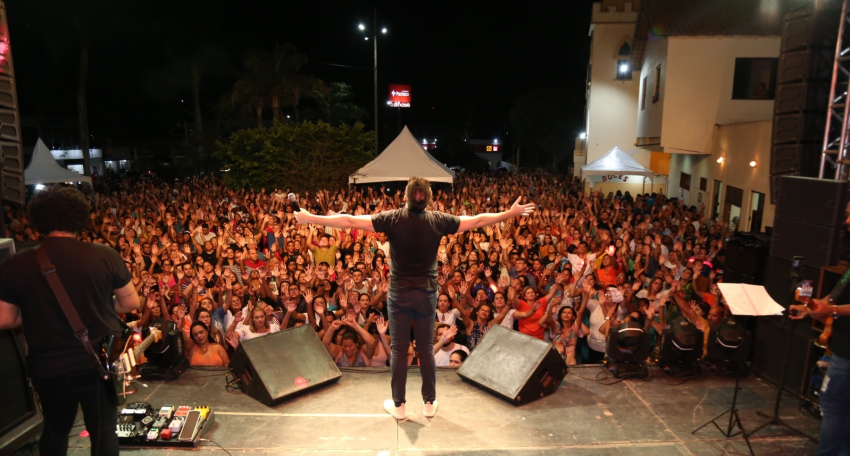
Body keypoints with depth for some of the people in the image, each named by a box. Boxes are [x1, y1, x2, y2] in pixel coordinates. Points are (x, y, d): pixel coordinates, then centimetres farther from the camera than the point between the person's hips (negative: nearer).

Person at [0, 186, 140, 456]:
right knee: (103, 430, 12)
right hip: (100, 361, -1)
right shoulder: (106, 257, -12)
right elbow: (131, 303, -4)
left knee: (55, 430, 26)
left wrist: (33, 313, 13)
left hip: (47, 367, 2)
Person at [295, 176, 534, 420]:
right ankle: (430, 403, 26)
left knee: (399, 350, 9)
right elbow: (477, 221, -2)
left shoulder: (392, 219, -15)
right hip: (427, 292, 2)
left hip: (399, 293, -1)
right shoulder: (438, 220, -10)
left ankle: (398, 404, 21)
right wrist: (511, 213, 10)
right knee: (426, 349, 13)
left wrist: (310, 218, -8)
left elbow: (350, 221, -16)